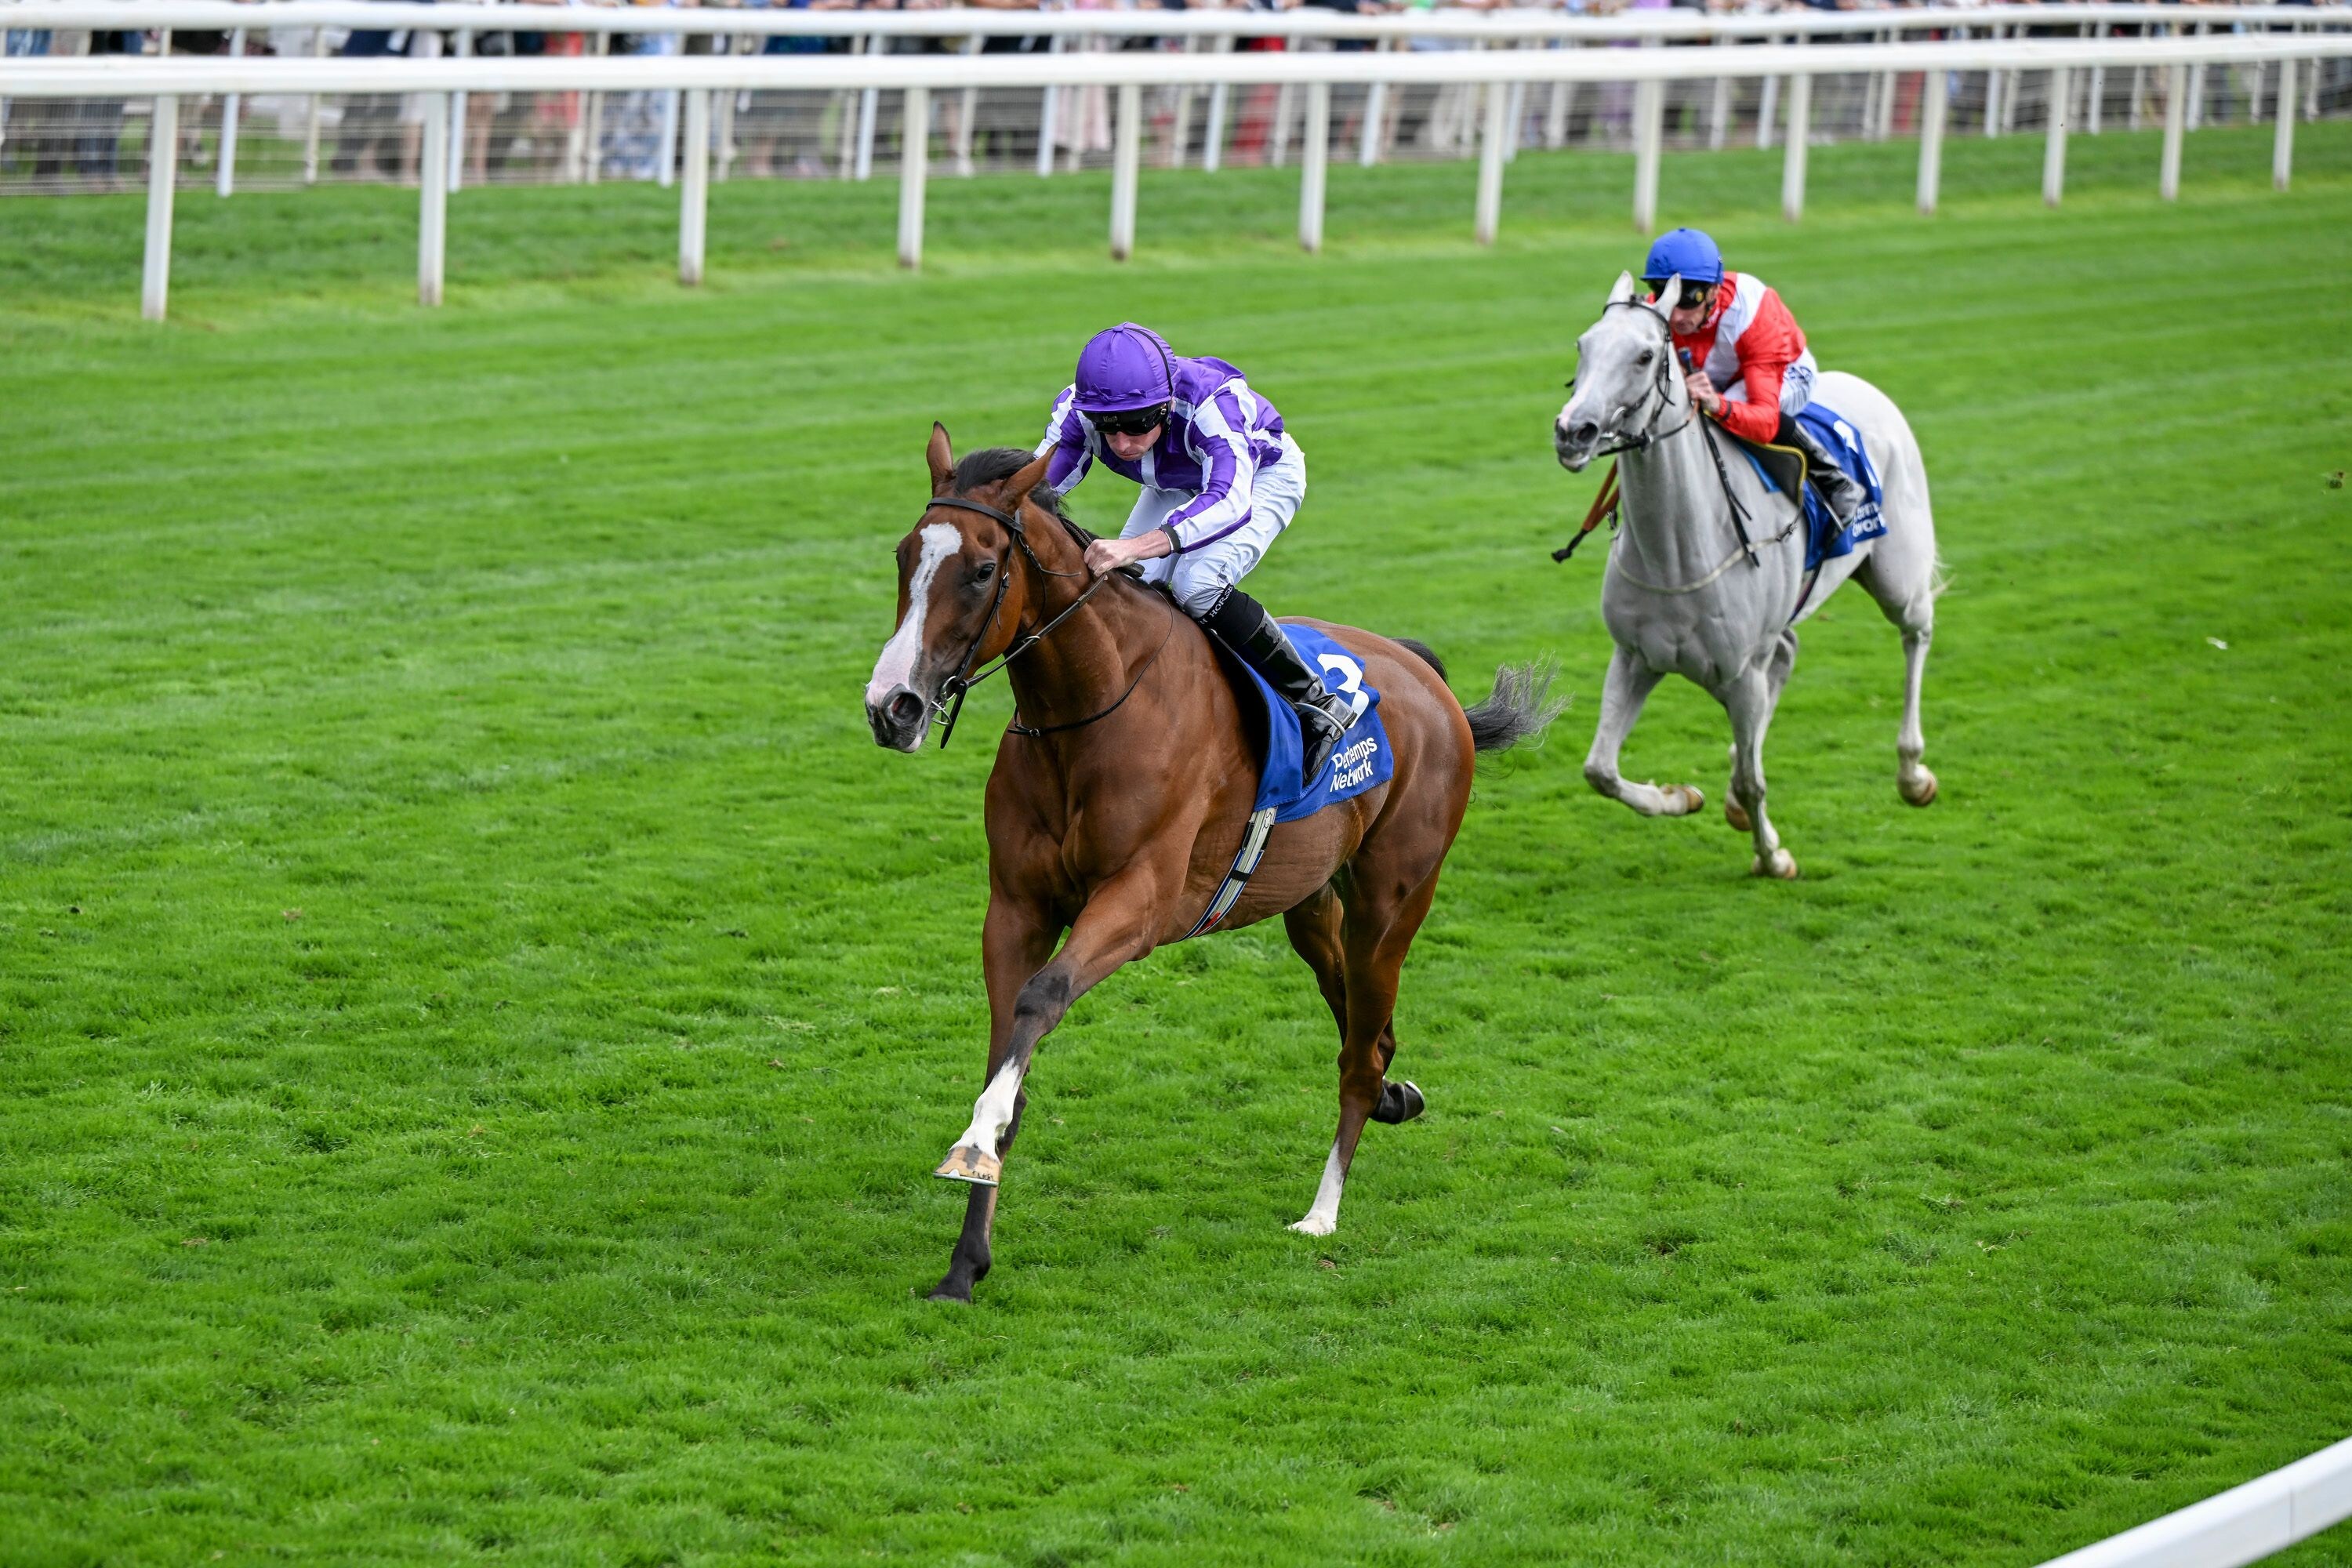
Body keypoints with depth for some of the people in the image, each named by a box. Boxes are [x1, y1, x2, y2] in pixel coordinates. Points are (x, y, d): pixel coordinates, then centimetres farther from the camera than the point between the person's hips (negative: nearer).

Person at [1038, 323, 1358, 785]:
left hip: (1263, 474, -6)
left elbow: (1230, 501, -56)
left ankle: (1317, 704, -17)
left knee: (1197, 585, -28)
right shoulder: (1077, 410, -30)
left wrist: (1133, 547, -69)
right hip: (1177, 485, 6)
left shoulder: (1210, 401, -44)